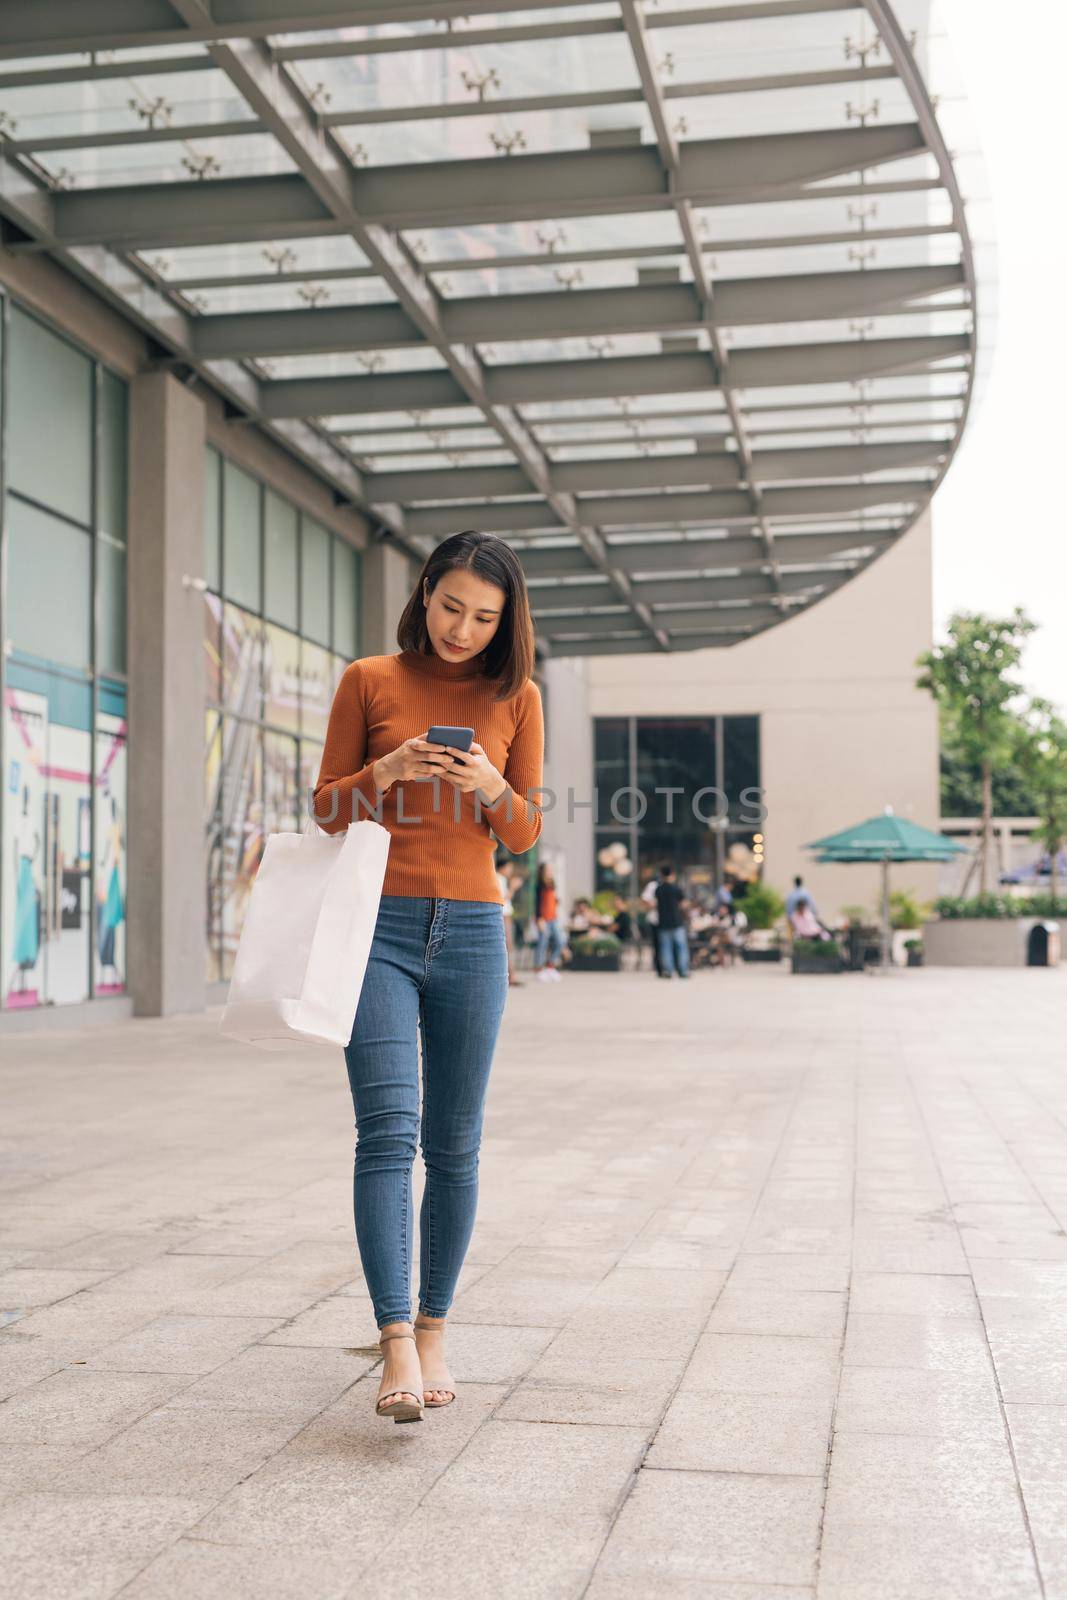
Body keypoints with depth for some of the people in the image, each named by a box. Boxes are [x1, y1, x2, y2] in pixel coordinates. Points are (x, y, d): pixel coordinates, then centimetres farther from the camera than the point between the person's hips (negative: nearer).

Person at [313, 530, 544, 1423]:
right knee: (387, 1131, -14)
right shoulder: (369, 681, 5)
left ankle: (433, 1333, 17)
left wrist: (490, 786, -13)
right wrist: (386, 772, -13)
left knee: (453, 1144, 5)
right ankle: (396, 1347, -18)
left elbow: (525, 833, 8)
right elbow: (327, 809, 7)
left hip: (471, 932, 2)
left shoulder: (516, 697, 8)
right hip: (378, 926, -2)